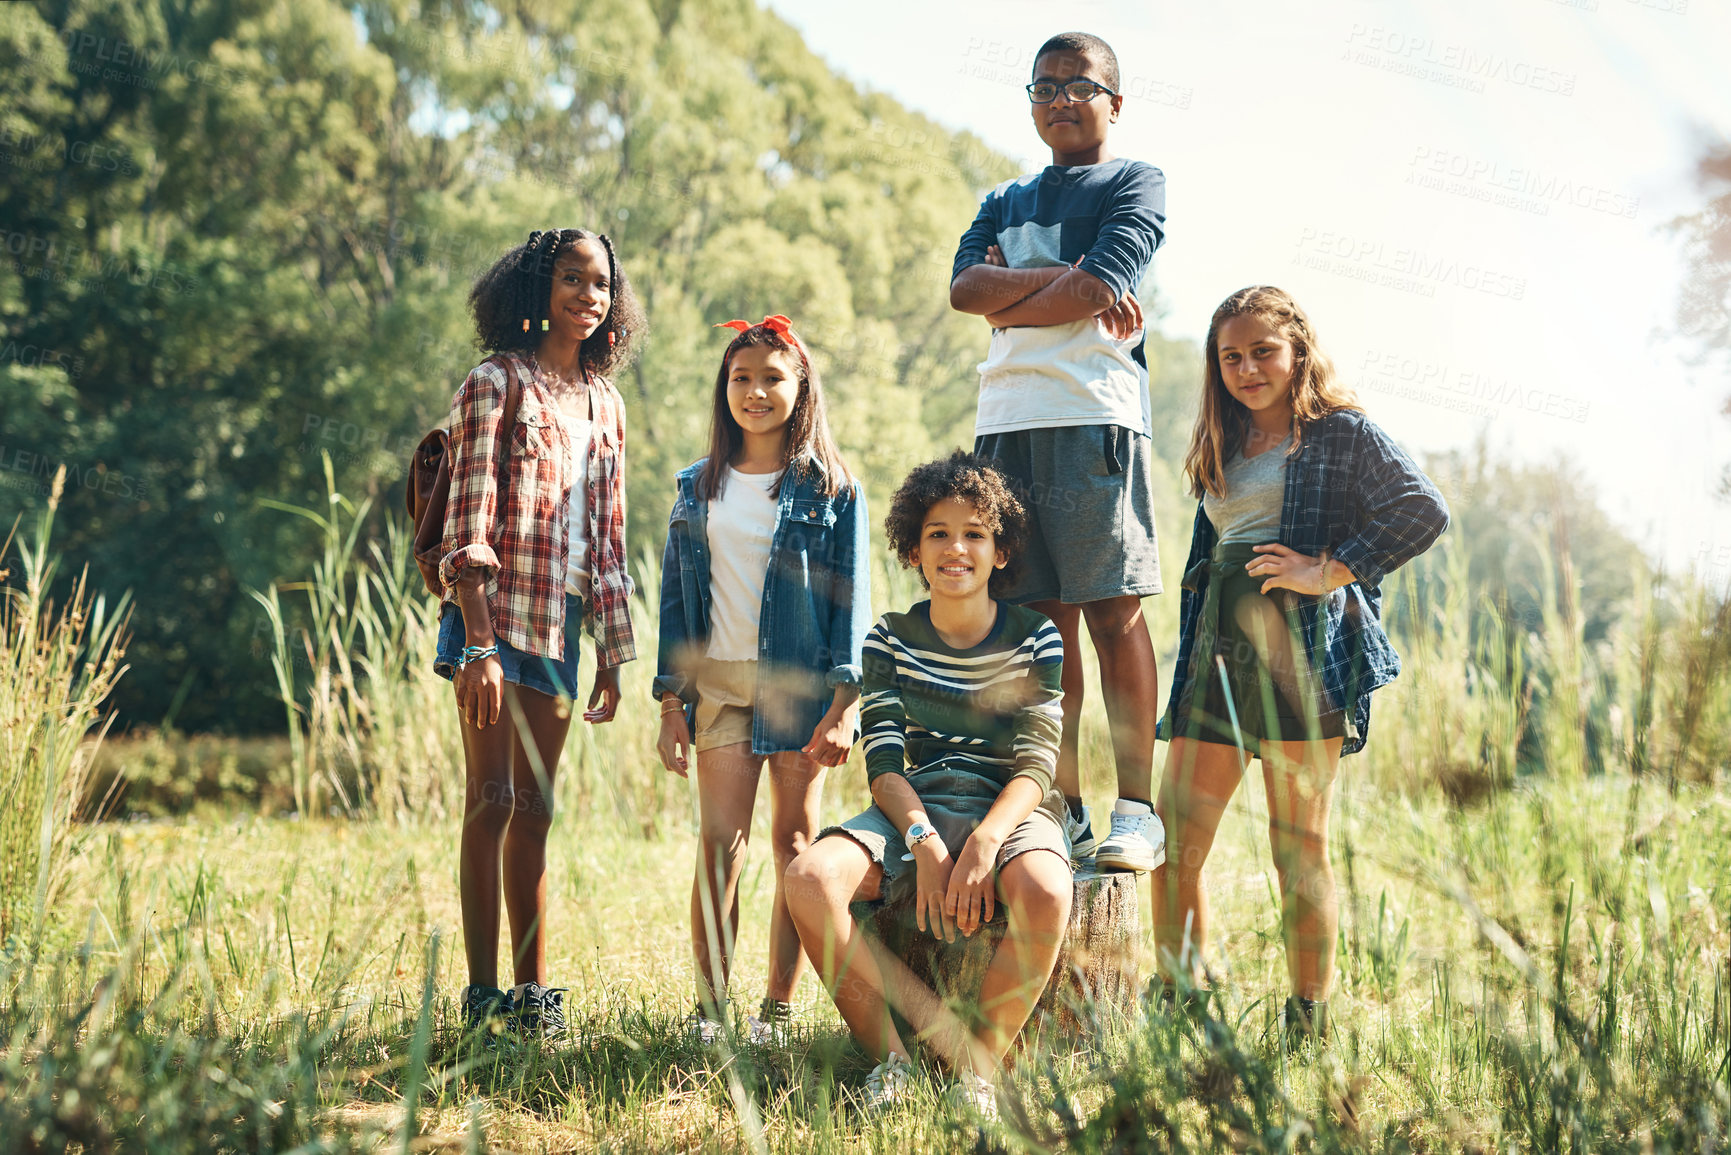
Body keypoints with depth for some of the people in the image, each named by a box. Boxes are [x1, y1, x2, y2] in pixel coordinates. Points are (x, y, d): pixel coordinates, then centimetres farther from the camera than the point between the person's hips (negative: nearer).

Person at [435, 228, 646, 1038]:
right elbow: (469, 524, -11)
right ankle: (482, 994, -3)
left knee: (534, 812, 9)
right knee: (491, 801, -7)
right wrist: (479, 643, -18)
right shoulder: (497, 383, -4)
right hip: (495, 614, -6)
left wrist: (613, 655, 14)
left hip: (560, 627, 6)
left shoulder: (604, 405, 15)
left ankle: (532, 991, 13)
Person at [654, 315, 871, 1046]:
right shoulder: (698, 487, 13)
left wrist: (845, 703, -10)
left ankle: (778, 1008, 7)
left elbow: (850, 599, 0)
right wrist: (671, 702, 5)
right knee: (720, 842, -7)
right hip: (718, 683, 2)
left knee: (794, 843, 1)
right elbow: (674, 595, 13)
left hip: (801, 683, -2)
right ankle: (710, 1006, -3)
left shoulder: (832, 490, 4)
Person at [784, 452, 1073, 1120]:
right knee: (810, 879, -29)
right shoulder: (890, 640, 8)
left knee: (1046, 894, -39)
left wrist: (983, 844, -25)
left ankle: (979, 1070, -18)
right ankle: (888, 1058, -16)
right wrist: (924, 841, -21)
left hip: (1009, 809, -2)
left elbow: (1036, 766, -6)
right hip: (913, 809, 2)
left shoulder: (1036, 638, 3)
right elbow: (884, 763, -1)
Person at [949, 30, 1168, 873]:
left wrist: (1009, 300, 4)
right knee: (1043, 620, 2)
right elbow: (965, 289, 6)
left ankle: (1135, 810, -6)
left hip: (1095, 414, -5)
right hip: (1006, 420, 5)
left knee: (1112, 613, -9)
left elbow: (1100, 289, -7)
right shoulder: (1007, 200, 24)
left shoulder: (1135, 184, 9)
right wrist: (1062, 279, -6)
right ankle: (1062, 808, 6)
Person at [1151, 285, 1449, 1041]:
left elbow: (1424, 510, -10)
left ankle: (1309, 1028, 5)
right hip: (1218, 652, 7)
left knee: (1298, 842, -3)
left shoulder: (1341, 433, 3)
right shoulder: (1220, 452, 23)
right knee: (1172, 842, -1)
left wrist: (1331, 570, -13)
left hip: (1301, 645, -6)